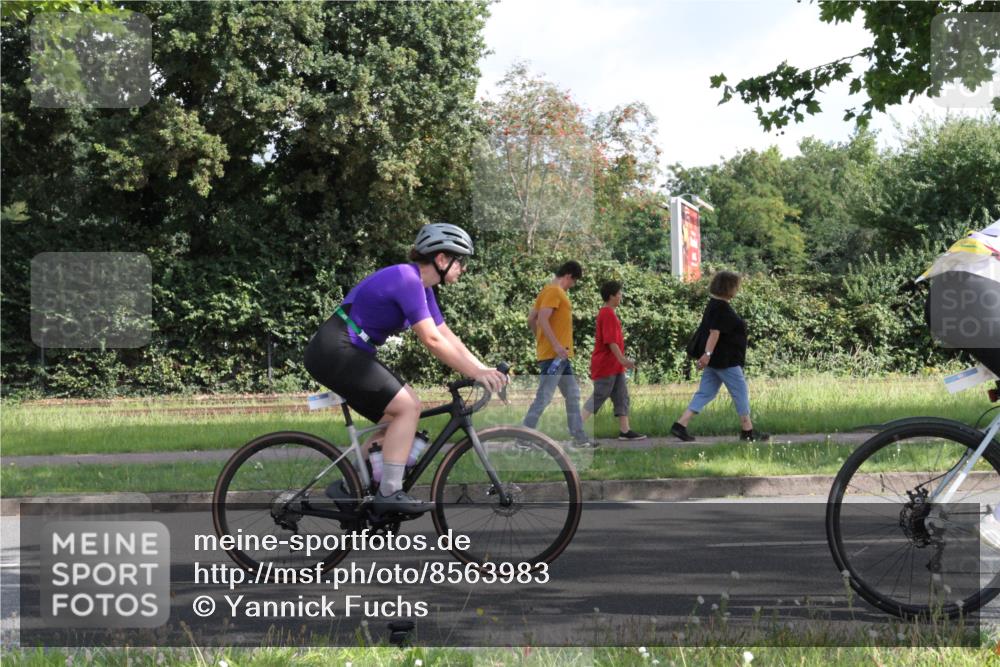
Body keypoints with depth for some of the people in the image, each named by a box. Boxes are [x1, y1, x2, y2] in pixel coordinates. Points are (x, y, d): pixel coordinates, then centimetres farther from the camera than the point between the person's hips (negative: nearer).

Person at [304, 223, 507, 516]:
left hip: (351, 353, 10)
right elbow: (432, 340, -23)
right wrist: (475, 373, -20)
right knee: (407, 407, -14)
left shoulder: (421, 286, 13)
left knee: (400, 412, 10)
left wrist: (483, 369, 2)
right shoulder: (407, 280, -18)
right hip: (335, 351, -10)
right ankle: (389, 494, -12)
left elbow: (447, 336, 12)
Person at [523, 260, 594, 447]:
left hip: (561, 356, 11)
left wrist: (542, 339, 22)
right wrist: (556, 345, -26)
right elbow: (542, 319, -23)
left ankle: (579, 437, 16)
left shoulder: (556, 291, 18)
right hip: (553, 355, -11)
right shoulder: (553, 291, -11)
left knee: (573, 395, 13)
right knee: (544, 397, -11)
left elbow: (531, 320, 19)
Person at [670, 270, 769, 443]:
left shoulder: (714, 305, 15)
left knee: (705, 393, 8)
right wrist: (708, 354, -32)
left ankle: (681, 424, 1)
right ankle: (748, 431, 10)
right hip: (726, 361, -10)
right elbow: (714, 332, -25)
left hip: (715, 360, 10)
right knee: (740, 392, 2)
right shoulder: (722, 308, -16)